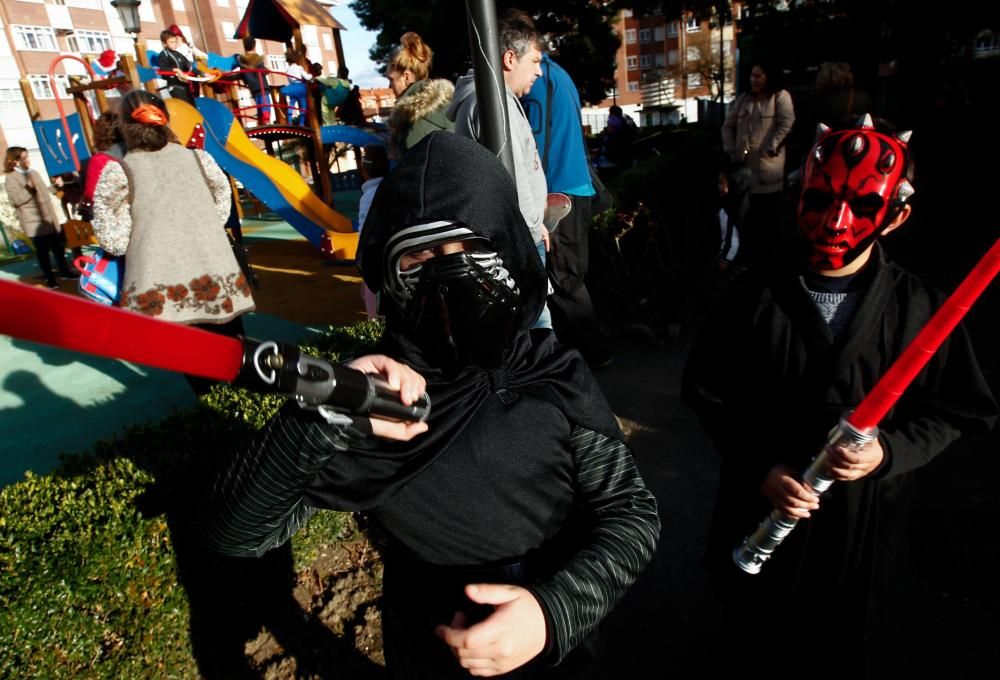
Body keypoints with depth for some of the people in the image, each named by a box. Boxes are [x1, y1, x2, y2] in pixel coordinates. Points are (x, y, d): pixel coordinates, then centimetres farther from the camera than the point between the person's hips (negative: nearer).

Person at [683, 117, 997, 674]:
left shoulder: (917, 306, -8)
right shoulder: (759, 294, -10)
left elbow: (952, 412, -2)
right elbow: (711, 392, -6)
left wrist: (887, 451, -21)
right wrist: (760, 467, -15)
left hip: (865, 516, 0)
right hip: (765, 508, 0)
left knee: (845, 647, 22)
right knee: (753, 637, 22)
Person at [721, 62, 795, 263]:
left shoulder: (781, 96, 2)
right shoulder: (743, 99, 18)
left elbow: (786, 124, -9)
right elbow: (728, 125, 18)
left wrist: (771, 147, -16)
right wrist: (730, 149, 6)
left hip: (768, 163, -5)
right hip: (744, 162, 5)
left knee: (770, 209, 0)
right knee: (748, 209, 10)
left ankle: (772, 250, 9)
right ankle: (750, 251, 21)